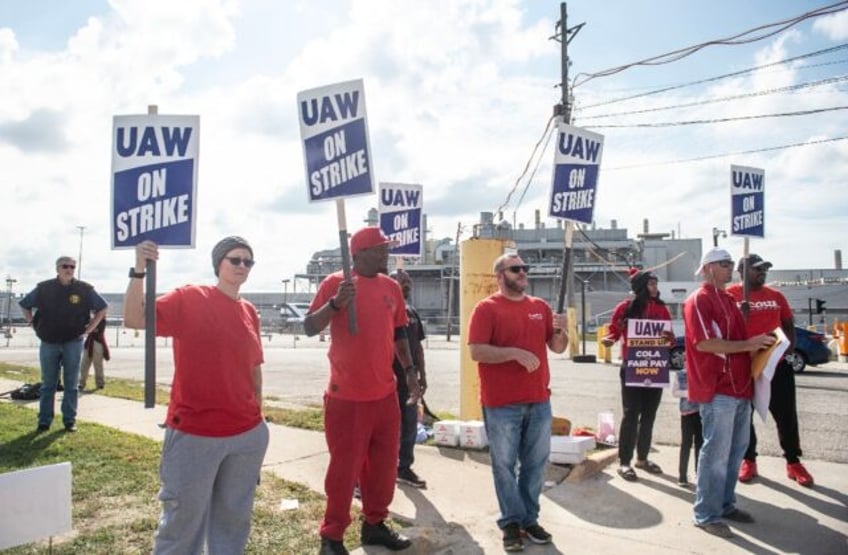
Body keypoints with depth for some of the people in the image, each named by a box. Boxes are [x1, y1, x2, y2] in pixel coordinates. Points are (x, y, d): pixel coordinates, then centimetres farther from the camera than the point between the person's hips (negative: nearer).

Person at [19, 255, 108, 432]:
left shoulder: (85, 289, -2)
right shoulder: (43, 288, 1)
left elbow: (102, 308, 8)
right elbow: (24, 305, 15)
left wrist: (89, 328, 1)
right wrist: (33, 324, 5)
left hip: (73, 343, -1)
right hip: (48, 343, 1)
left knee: (71, 384, 5)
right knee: (48, 384, 7)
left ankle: (69, 420, 11)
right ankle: (44, 421, 14)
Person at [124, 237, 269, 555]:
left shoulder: (249, 312, 7)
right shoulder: (188, 298, -6)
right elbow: (133, 319, -19)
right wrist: (139, 271, -30)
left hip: (248, 435, 5)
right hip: (193, 434, -4)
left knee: (234, 517, 18)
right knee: (183, 519, 9)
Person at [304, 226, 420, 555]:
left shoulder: (391, 287, 8)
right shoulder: (335, 283, -8)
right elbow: (309, 328, -12)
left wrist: (410, 371, 13)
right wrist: (336, 303, -27)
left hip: (385, 394, 6)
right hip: (347, 396, -6)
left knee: (384, 464, 14)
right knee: (344, 467, 1)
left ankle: (374, 524, 32)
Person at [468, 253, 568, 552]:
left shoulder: (540, 307, 10)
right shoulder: (486, 308, -7)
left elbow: (557, 347, 13)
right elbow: (476, 351, -15)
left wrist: (559, 331, -8)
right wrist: (516, 352, -22)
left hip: (539, 401, 5)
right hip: (501, 404, -5)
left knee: (535, 463, 12)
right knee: (505, 465, 4)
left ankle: (530, 518, 27)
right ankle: (511, 522, 19)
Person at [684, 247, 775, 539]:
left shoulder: (728, 299, 19)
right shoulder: (699, 300, -11)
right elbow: (704, 343, -21)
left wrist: (757, 345, 11)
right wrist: (748, 345, -17)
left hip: (739, 386, 10)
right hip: (718, 389, -9)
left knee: (736, 449, 16)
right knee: (716, 453, -5)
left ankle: (726, 504, 28)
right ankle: (707, 515, 4)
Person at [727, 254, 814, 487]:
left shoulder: (776, 296, 9)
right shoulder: (730, 295, -4)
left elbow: (788, 324, 15)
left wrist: (791, 343, -3)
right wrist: (741, 315, -22)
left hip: (777, 363, 3)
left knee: (786, 414, 8)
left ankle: (793, 462, 22)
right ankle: (748, 461, 22)